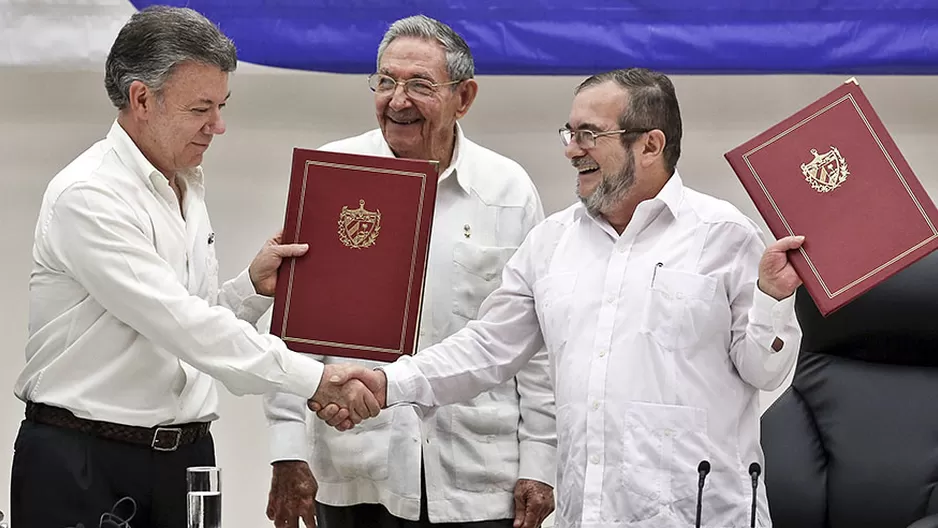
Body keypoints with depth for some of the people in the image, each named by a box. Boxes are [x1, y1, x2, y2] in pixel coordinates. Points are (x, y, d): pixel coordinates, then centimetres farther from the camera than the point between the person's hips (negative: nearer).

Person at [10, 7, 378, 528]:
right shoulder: (88, 197, -15)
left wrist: (254, 287, -1)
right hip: (84, 465, -7)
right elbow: (178, 324, -23)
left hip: (186, 453, 7)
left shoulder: (187, 189, 12)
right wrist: (314, 377, -25)